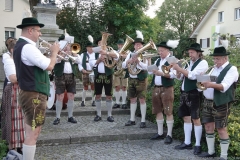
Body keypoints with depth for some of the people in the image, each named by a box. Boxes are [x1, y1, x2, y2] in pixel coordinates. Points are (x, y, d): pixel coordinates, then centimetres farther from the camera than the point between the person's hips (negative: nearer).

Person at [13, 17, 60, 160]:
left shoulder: (21, 45, 15)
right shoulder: (28, 47, -19)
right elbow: (49, 66, -23)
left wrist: (52, 54, 10)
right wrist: (54, 51, -6)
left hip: (29, 93, 11)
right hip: (34, 95, -11)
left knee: (30, 132, 18)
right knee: (33, 134, -5)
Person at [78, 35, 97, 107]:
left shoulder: (97, 55, 6)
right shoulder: (83, 55, 8)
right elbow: (79, 63, 4)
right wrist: (82, 69, -11)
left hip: (94, 73, 0)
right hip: (86, 73, 0)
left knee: (93, 87, 3)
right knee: (85, 87, 1)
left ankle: (93, 101, 13)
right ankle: (83, 101, 11)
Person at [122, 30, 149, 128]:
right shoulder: (130, 54, 9)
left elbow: (146, 67, -18)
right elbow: (123, 66, 1)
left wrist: (138, 61, -31)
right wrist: (129, 61, -18)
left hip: (141, 80, -4)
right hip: (131, 79, 5)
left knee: (142, 99, -3)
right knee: (132, 99, 10)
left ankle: (143, 120, 4)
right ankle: (132, 120, 19)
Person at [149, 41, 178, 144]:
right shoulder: (158, 60, 15)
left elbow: (173, 75, -20)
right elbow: (150, 70, 11)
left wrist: (161, 73, -31)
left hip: (167, 89, -7)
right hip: (156, 88, 7)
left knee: (168, 112, -3)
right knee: (158, 111, 11)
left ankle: (169, 135, 3)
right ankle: (160, 133, 22)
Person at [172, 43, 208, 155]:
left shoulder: (203, 63, -7)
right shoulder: (189, 63, 16)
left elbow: (192, 75, -21)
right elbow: (180, 77, 14)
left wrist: (179, 68, -18)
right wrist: (177, 70, -5)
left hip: (194, 94, -7)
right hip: (184, 93, 8)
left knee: (195, 119, -3)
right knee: (186, 118, 11)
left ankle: (198, 145, 6)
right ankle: (187, 143, 20)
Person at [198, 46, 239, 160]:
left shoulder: (232, 69, -9)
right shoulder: (214, 68, 15)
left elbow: (224, 86, -23)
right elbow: (208, 82, 14)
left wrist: (212, 85, -38)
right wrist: (203, 83, -8)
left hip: (221, 103, -7)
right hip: (207, 101, 7)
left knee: (221, 129, -1)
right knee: (208, 127, 11)